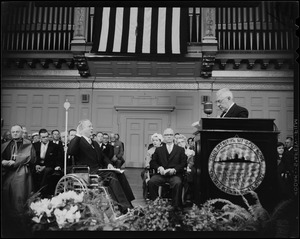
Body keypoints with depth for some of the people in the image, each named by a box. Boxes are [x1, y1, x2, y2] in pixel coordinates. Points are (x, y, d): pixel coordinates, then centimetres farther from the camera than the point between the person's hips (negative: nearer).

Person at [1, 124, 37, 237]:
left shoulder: (27, 145, 4)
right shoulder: (6, 145, 16)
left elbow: (30, 158, -7)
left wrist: (14, 162, -13)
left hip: (21, 174, -4)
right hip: (7, 175, 4)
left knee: (20, 200, -6)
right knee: (7, 201, 4)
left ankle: (21, 229, 2)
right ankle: (8, 229, 17)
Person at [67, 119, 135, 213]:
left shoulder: (95, 143, 26)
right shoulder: (78, 141, 1)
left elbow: (103, 157, 26)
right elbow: (70, 152, -19)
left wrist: (109, 164, 5)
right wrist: (78, 136, -20)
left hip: (100, 169, 7)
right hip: (89, 172, -7)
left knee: (120, 174, -17)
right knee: (111, 175, -29)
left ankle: (128, 205, -21)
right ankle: (124, 206, -31)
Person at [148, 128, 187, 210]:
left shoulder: (180, 150, 17)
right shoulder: (158, 149, 22)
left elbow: (183, 163, 5)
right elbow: (152, 162, 12)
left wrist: (174, 169, -13)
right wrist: (159, 167, -10)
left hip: (174, 174, -2)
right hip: (161, 174, 2)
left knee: (178, 183, -35)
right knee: (151, 182, -28)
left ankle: (176, 206, -24)